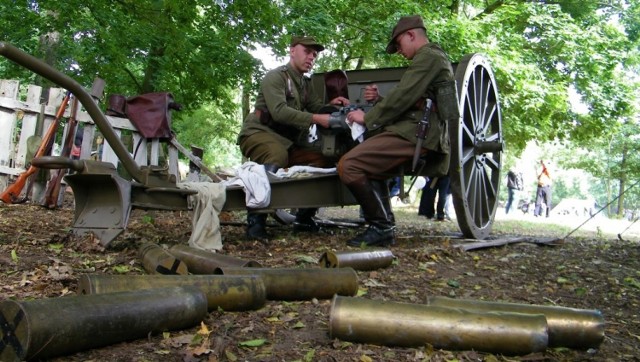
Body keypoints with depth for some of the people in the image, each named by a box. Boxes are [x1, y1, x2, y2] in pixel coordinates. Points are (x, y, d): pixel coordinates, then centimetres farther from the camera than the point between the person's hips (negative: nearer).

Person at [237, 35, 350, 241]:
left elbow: (317, 108, 8)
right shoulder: (275, 77, -9)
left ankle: (304, 219, 2)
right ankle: (255, 221, -34)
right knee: (278, 155, -39)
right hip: (258, 133, -8)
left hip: (288, 142, 8)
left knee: (323, 161, -8)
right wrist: (316, 119, -29)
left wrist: (331, 106, -14)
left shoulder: (306, 85, 18)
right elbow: (279, 112, -23)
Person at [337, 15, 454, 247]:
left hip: (415, 133, -12)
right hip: (418, 131, 12)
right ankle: (384, 225, 21)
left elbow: (402, 98, -15)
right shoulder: (435, 58, 29)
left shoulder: (427, 56, -5)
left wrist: (367, 118, -4)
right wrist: (379, 100, 15)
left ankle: (382, 227, -13)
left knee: (348, 165, -23)